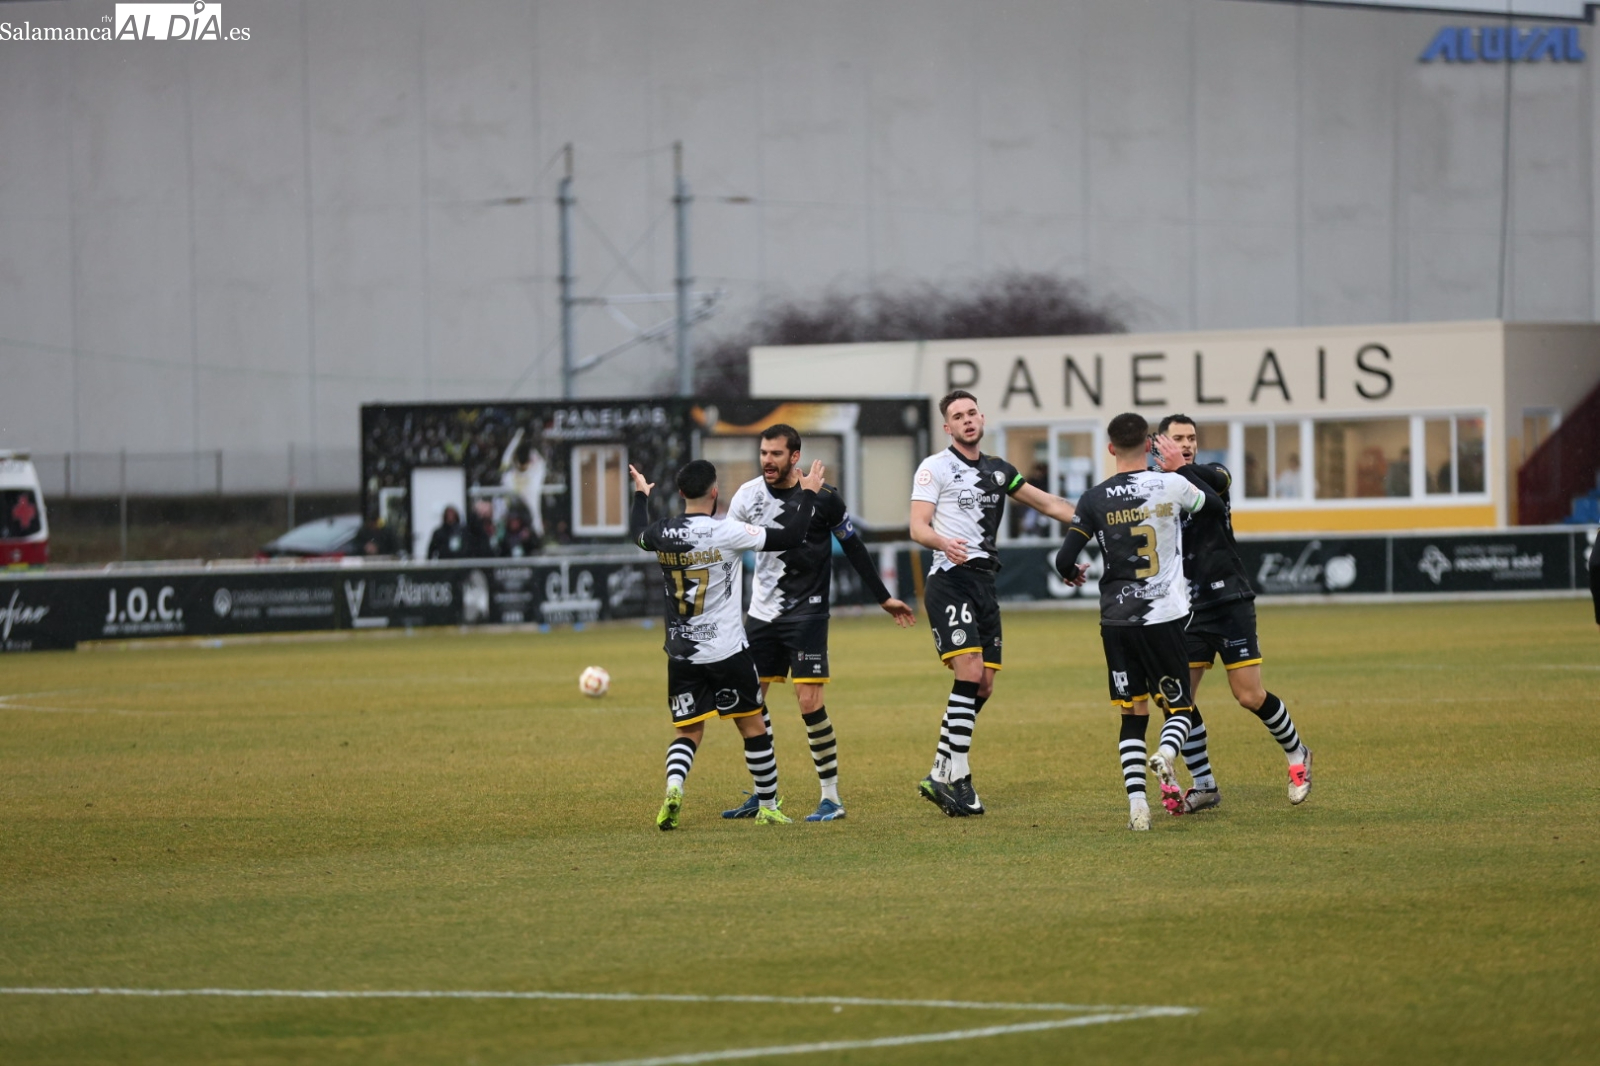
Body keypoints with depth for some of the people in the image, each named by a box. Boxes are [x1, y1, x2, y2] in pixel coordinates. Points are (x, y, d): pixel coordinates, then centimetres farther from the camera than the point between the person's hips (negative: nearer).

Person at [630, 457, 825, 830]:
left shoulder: (663, 533, -1)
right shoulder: (726, 532, -15)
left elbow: (638, 534, 25)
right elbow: (789, 537, -12)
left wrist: (641, 496, 43)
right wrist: (808, 494, 2)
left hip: (681, 655, 4)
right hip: (727, 651, -4)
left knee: (687, 731, 9)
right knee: (753, 726, 11)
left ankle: (673, 786, -19)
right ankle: (768, 807, 19)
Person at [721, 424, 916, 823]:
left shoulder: (822, 497, -9)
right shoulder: (748, 495, 0)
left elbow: (853, 547, 2)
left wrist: (884, 598, 6)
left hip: (807, 611, -5)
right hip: (762, 611, 5)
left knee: (809, 702, -13)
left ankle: (832, 797, -4)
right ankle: (762, 795, 18)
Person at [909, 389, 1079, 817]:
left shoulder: (997, 471, 18)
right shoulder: (935, 467, -1)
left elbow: (1048, 504, 27)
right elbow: (917, 527, -10)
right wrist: (943, 542, -31)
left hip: (984, 582, 7)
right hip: (950, 580, -7)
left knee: (983, 686, 3)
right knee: (969, 674, -19)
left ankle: (939, 776, 11)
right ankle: (957, 779, -19)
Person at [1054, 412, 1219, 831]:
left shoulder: (1095, 499, -2)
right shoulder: (1172, 486, -3)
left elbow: (1064, 560, 0)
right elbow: (1214, 503, 18)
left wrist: (1072, 573, 24)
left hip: (1116, 619, 2)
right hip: (1165, 616, -1)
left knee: (1133, 714, 10)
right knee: (1180, 708, 8)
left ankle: (1136, 800, -6)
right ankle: (1166, 753, -26)